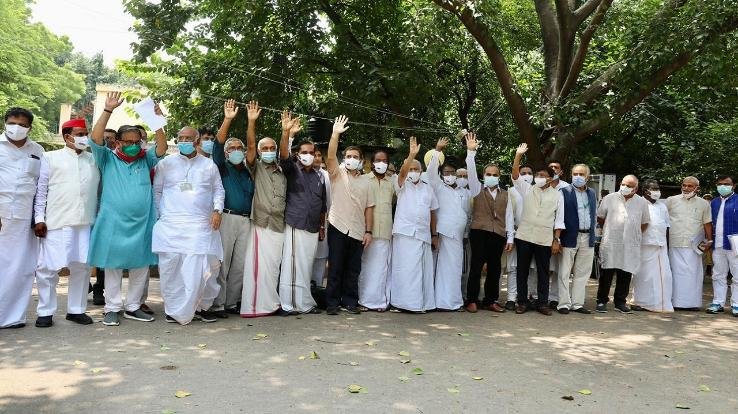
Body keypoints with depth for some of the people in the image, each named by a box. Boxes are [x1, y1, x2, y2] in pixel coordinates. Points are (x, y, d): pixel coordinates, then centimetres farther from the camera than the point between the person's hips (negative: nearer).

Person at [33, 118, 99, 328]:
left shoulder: (93, 160, 14)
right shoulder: (51, 158, 6)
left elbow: (99, 190, 12)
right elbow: (41, 190, 3)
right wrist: (39, 218, -3)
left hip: (86, 222, 3)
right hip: (57, 222, -3)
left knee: (82, 266, 7)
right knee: (48, 267, -1)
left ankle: (76, 310, 18)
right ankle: (45, 311, 13)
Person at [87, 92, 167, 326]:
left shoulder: (145, 160, 11)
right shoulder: (108, 159, 5)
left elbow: (161, 148, -2)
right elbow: (96, 139, -8)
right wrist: (108, 110, -13)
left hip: (142, 224, 3)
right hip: (114, 223, -2)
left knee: (141, 266, 6)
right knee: (113, 266, 3)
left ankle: (133, 307, 18)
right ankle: (112, 309, 12)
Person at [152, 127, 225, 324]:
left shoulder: (209, 165, 12)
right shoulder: (166, 163, 9)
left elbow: (218, 190, 17)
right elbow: (156, 191, 12)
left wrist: (217, 210, 2)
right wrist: (161, 215, 3)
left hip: (201, 226, 0)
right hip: (171, 226, 0)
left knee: (201, 269, -5)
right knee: (171, 268, -2)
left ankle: (201, 306, 10)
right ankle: (173, 309, 11)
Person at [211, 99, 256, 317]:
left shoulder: (248, 173, 21)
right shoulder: (222, 167, 5)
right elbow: (218, 144, -10)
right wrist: (227, 120, -20)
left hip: (245, 220, 5)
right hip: (226, 218, -5)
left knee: (240, 265, 6)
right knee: (222, 263, -5)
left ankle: (232, 303, 15)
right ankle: (217, 305, 1)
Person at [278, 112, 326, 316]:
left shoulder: (319, 176, 16)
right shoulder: (292, 169, 2)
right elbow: (283, 155, -19)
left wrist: (322, 227, 17)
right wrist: (286, 133, -35)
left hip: (313, 228, 5)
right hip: (295, 226, -5)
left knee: (306, 267, 10)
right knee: (291, 265, -6)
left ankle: (304, 303, 19)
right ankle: (288, 304, 0)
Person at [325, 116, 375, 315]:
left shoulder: (365, 183, 14)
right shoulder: (338, 174, 5)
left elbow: (368, 209, 10)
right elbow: (330, 157, -13)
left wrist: (369, 232, 1)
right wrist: (336, 134, -22)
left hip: (358, 232, 3)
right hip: (338, 229, -3)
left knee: (353, 270, 8)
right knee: (335, 268, 0)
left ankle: (350, 302, 17)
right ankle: (332, 303, 8)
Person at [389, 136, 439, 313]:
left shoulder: (428, 188, 17)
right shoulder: (402, 185, 6)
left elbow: (432, 212, 16)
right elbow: (402, 172, -16)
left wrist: (434, 235, 11)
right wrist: (411, 155, -30)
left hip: (423, 234, 4)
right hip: (405, 232, -4)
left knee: (422, 269, 5)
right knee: (405, 268, -6)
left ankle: (420, 303, 12)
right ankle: (403, 302, -1)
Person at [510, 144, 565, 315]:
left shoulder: (557, 195, 7)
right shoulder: (527, 189, 8)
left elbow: (559, 220, 5)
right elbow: (515, 175, -6)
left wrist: (556, 240, -1)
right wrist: (518, 155, -16)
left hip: (545, 239, 0)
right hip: (524, 236, 1)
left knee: (543, 272, 5)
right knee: (522, 270, 5)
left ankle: (542, 303, 15)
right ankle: (522, 302, 14)